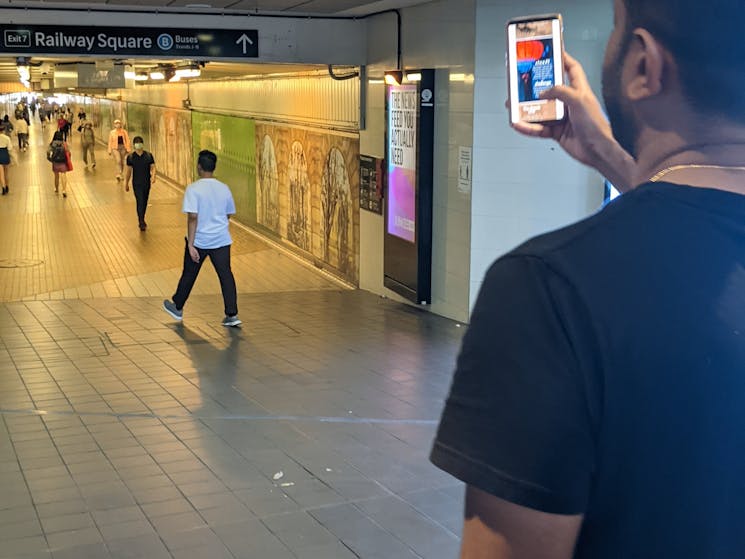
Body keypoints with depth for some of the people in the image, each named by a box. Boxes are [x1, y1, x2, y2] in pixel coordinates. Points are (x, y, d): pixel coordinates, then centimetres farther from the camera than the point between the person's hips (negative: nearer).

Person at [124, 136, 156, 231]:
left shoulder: (149, 155, -2)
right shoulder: (130, 157, -4)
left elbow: (153, 167, -2)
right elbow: (129, 171, 4)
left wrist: (153, 176, -22)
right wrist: (126, 183, 9)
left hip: (147, 183, 3)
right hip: (137, 183, -3)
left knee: (144, 202, 14)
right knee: (140, 202, -11)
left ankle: (141, 220, 34)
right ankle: (142, 223, -8)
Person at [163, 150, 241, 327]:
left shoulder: (193, 189, -14)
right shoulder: (224, 189, 1)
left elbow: (192, 218, -19)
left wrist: (190, 245, -19)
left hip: (199, 241, -3)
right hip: (221, 240, 3)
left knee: (189, 275, 14)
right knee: (226, 275, 3)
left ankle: (177, 308, 32)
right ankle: (232, 315, -1)